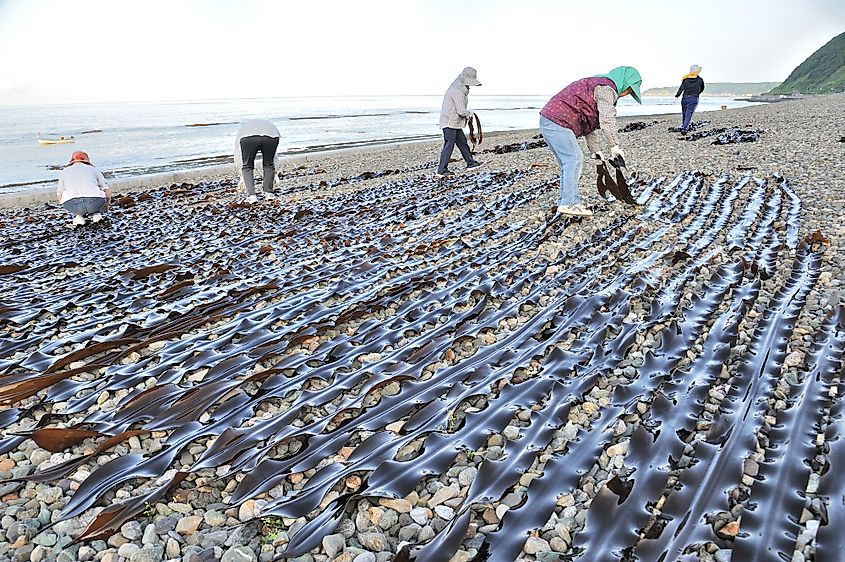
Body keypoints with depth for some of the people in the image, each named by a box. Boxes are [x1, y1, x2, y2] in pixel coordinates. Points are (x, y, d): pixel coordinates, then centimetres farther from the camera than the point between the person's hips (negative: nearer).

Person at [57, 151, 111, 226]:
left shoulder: (64, 172, 27)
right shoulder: (93, 169, 25)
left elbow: (59, 195, 32)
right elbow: (108, 191, 27)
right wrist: (106, 205, 47)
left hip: (72, 204, 0)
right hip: (95, 202, 0)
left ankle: (78, 216, 14)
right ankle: (95, 214, 16)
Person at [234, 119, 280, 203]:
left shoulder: (241, 128, 38)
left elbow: (238, 156, 33)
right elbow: (274, 157, 41)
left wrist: (242, 177, 37)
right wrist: (274, 174, 48)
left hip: (248, 137, -1)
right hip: (271, 135, 1)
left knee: (247, 166, 18)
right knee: (268, 164, 25)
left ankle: (251, 195, 9)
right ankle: (268, 193, 26)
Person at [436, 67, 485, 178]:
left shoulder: (461, 89, 13)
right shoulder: (457, 91, -21)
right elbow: (461, 111, -22)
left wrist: (466, 114, 8)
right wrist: (469, 113, -3)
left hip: (455, 123, 10)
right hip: (450, 123, -10)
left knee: (462, 142, 18)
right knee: (449, 145, -8)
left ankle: (470, 163, 30)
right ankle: (441, 170, -6)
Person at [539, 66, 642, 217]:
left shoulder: (596, 85, 28)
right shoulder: (607, 88, -5)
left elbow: (589, 122, 27)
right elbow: (606, 119, -20)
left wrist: (594, 149, 22)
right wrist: (614, 145, -18)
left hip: (548, 121, 11)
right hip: (557, 121, -11)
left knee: (568, 163, 12)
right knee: (574, 159, -13)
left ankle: (563, 203, 14)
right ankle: (570, 203, -16)